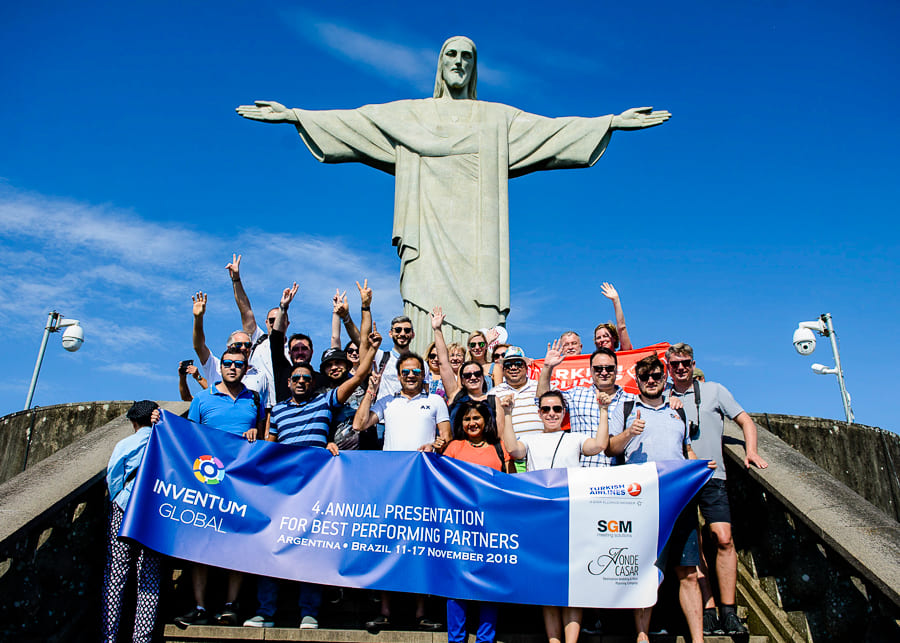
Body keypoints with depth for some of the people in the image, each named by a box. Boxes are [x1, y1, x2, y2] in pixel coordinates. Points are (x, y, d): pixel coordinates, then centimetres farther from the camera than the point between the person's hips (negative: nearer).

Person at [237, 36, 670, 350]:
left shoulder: (498, 119, 18)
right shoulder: (410, 114, 18)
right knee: (428, 317, -10)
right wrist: (293, 115, 4)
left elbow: (550, 129, 11)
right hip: (430, 234, 0)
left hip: (475, 234, 0)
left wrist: (612, 122, 2)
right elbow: (351, 122, 12)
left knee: (477, 313, -11)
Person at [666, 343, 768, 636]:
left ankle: (728, 612, -3)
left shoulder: (714, 390, 9)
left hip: (711, 477, -1)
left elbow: (745, 420, 11)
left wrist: (751, 451, -4)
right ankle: (708, 612, 4)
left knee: (723, 538, -12)